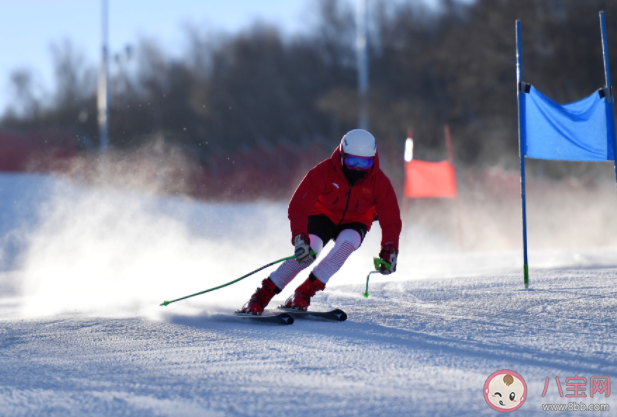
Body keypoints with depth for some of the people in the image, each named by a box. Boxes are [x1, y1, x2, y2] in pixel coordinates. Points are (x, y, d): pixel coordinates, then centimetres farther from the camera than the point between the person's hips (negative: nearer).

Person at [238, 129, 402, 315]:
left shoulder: (379, 182, -23)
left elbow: (391, 221, -18)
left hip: (354, 223, 2)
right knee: (307, 252, -28)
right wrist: (300, 238, -44)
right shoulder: (324, 172, -28)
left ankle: (304, 293, -24)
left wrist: (389, 251, -33)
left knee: (346, 244, -33)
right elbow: (298, 207, -30)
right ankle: (262, 295, -16)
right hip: (323, 216, -1)